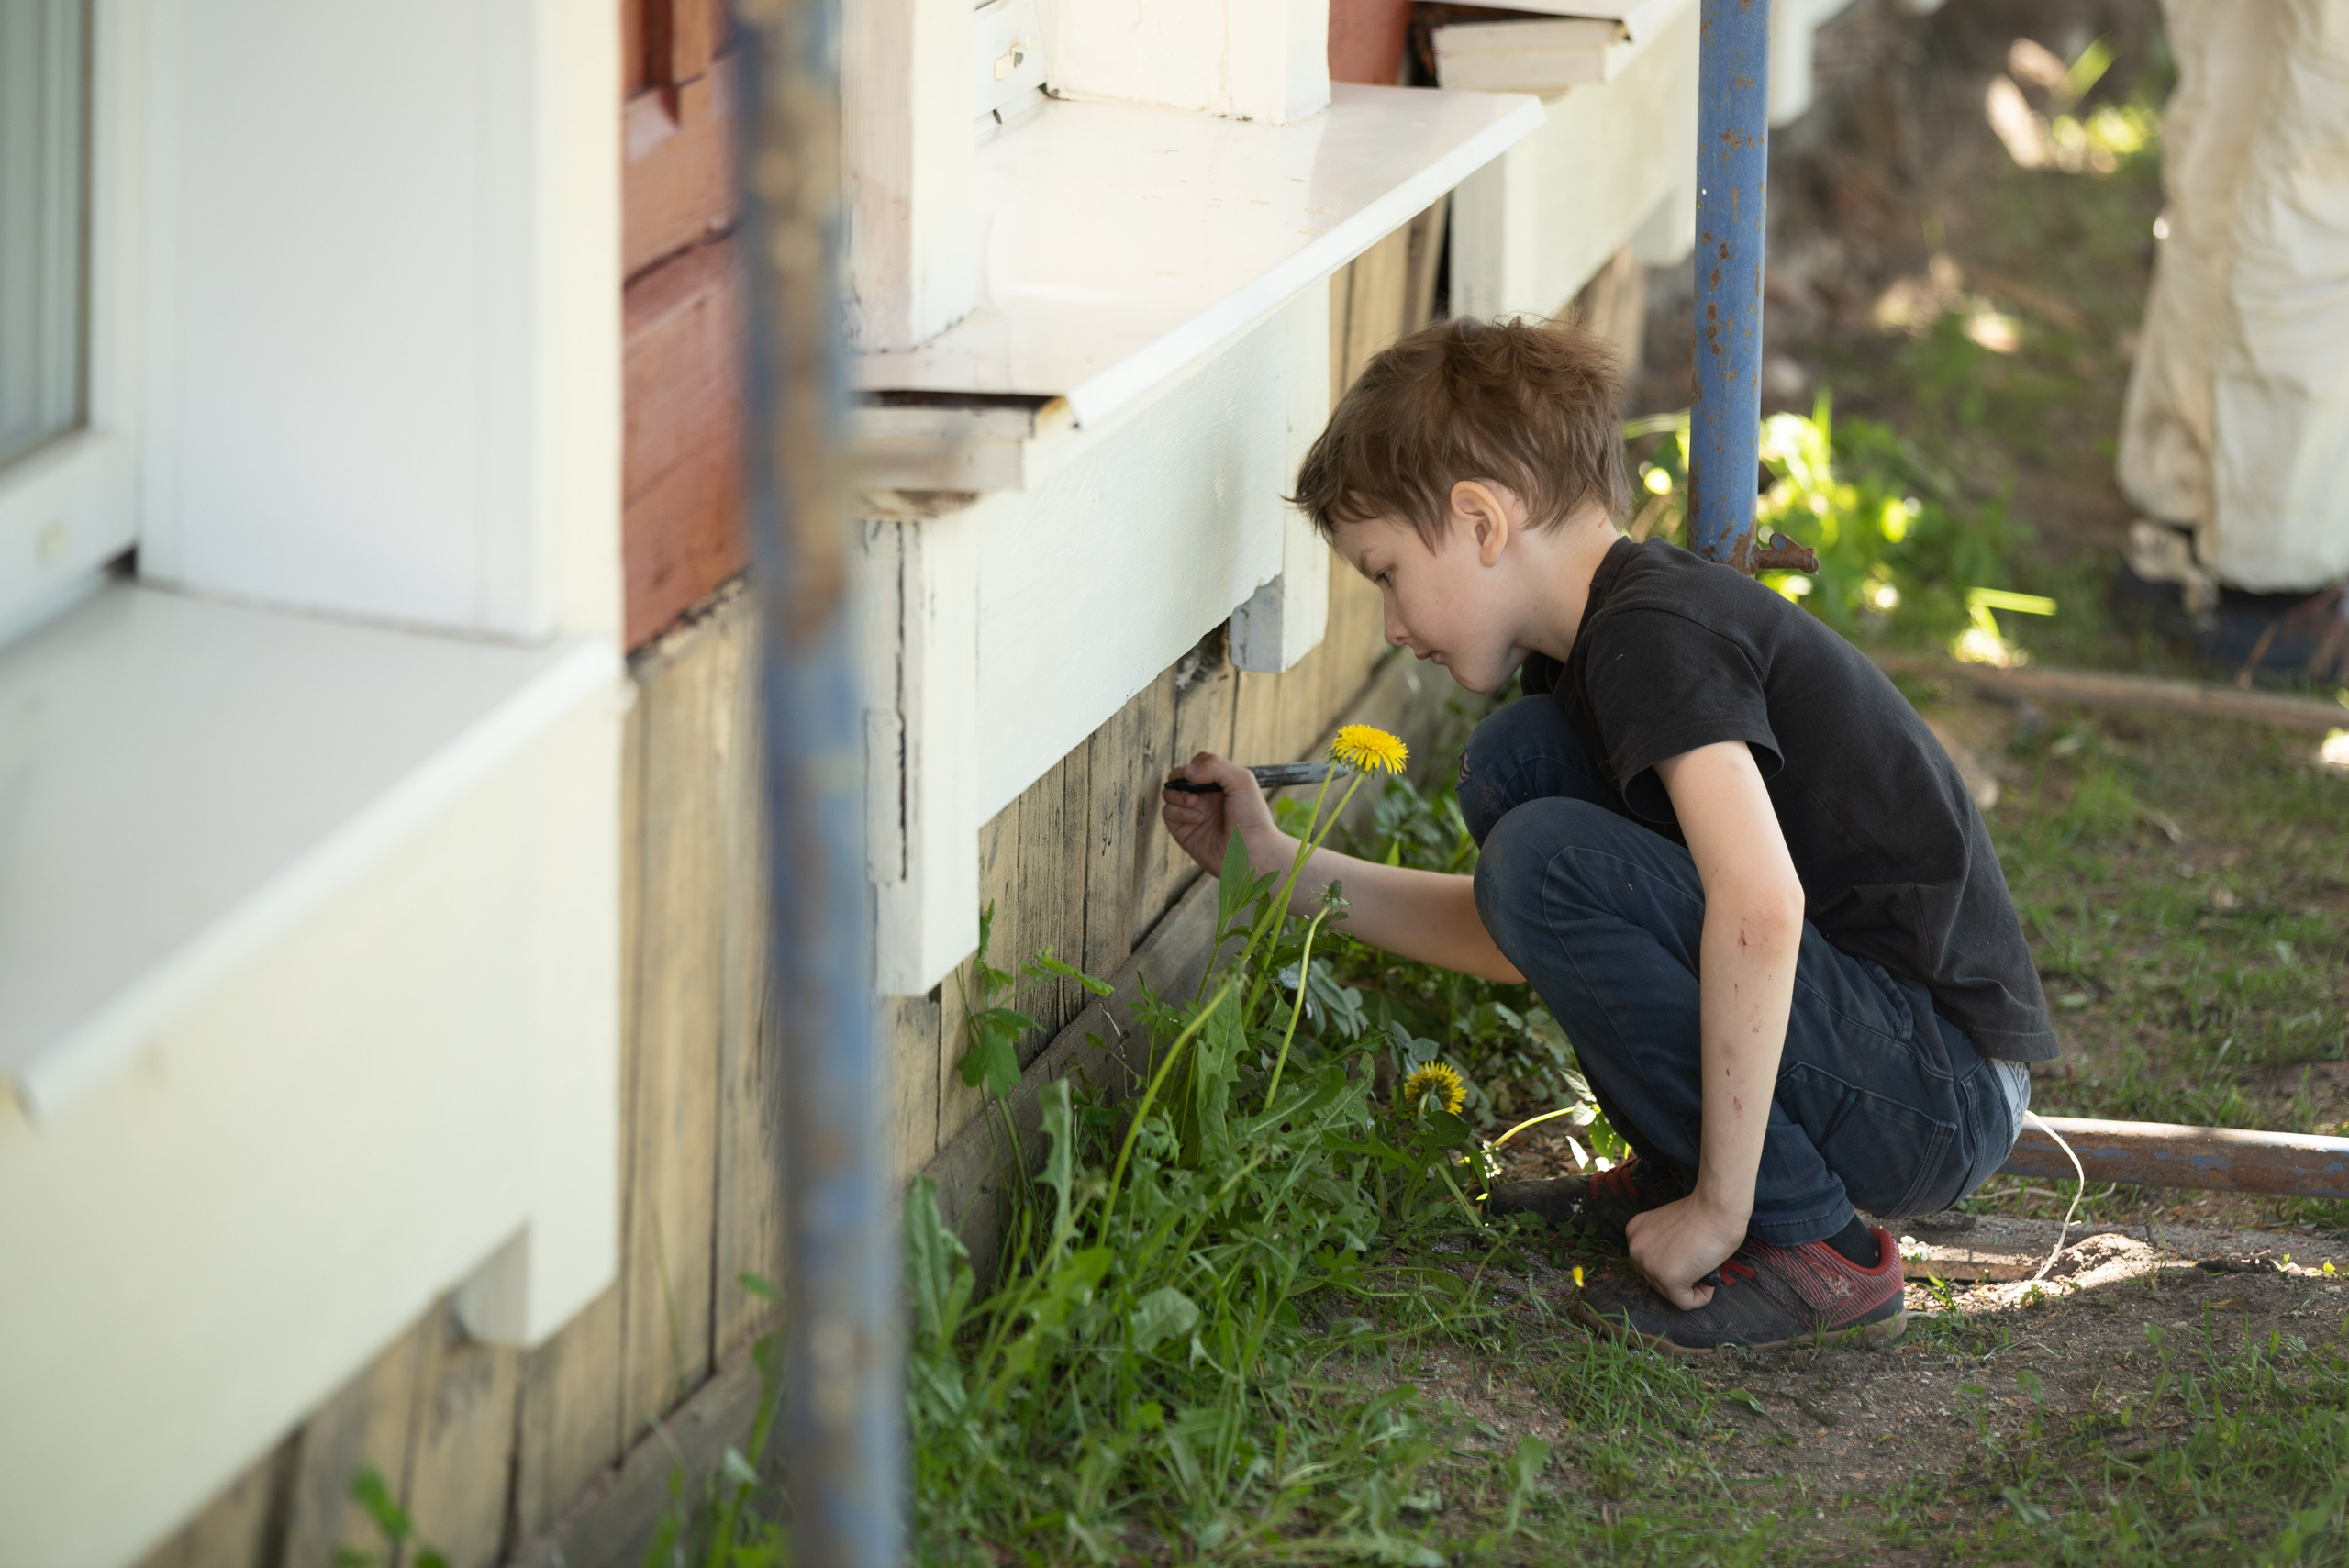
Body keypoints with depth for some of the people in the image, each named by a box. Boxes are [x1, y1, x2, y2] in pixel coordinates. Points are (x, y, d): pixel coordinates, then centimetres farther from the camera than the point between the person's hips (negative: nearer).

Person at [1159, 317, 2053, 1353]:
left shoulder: (1654, 633, -18)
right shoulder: (1592, 649, 12)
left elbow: (1760, 906, -33)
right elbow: (1530, 944, 23)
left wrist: (1721, 1209, -29)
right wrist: (1279, 864, 19)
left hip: (1945, 1100, -10)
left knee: (1549, 856, -21)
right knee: (1517, 760, 9)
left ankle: (1806, 1246, -13)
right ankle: (1676, 1173, 13)